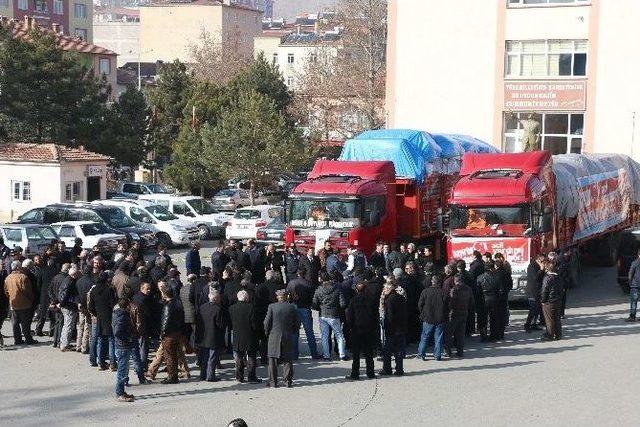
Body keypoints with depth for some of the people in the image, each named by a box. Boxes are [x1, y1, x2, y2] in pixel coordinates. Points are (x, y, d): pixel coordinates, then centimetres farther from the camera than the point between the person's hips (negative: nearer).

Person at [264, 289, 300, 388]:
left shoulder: (272, 307, -7)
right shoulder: (292, 307, -1)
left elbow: (267, 322, -7)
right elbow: (297, 324, 3)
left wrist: (267, 333, 8)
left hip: (274, 336, -1)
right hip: (288, 338, 1)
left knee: (273, 360, 7)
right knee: (288, 360, 9)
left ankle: (273, 381, 7)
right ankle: (288, 381, 8)